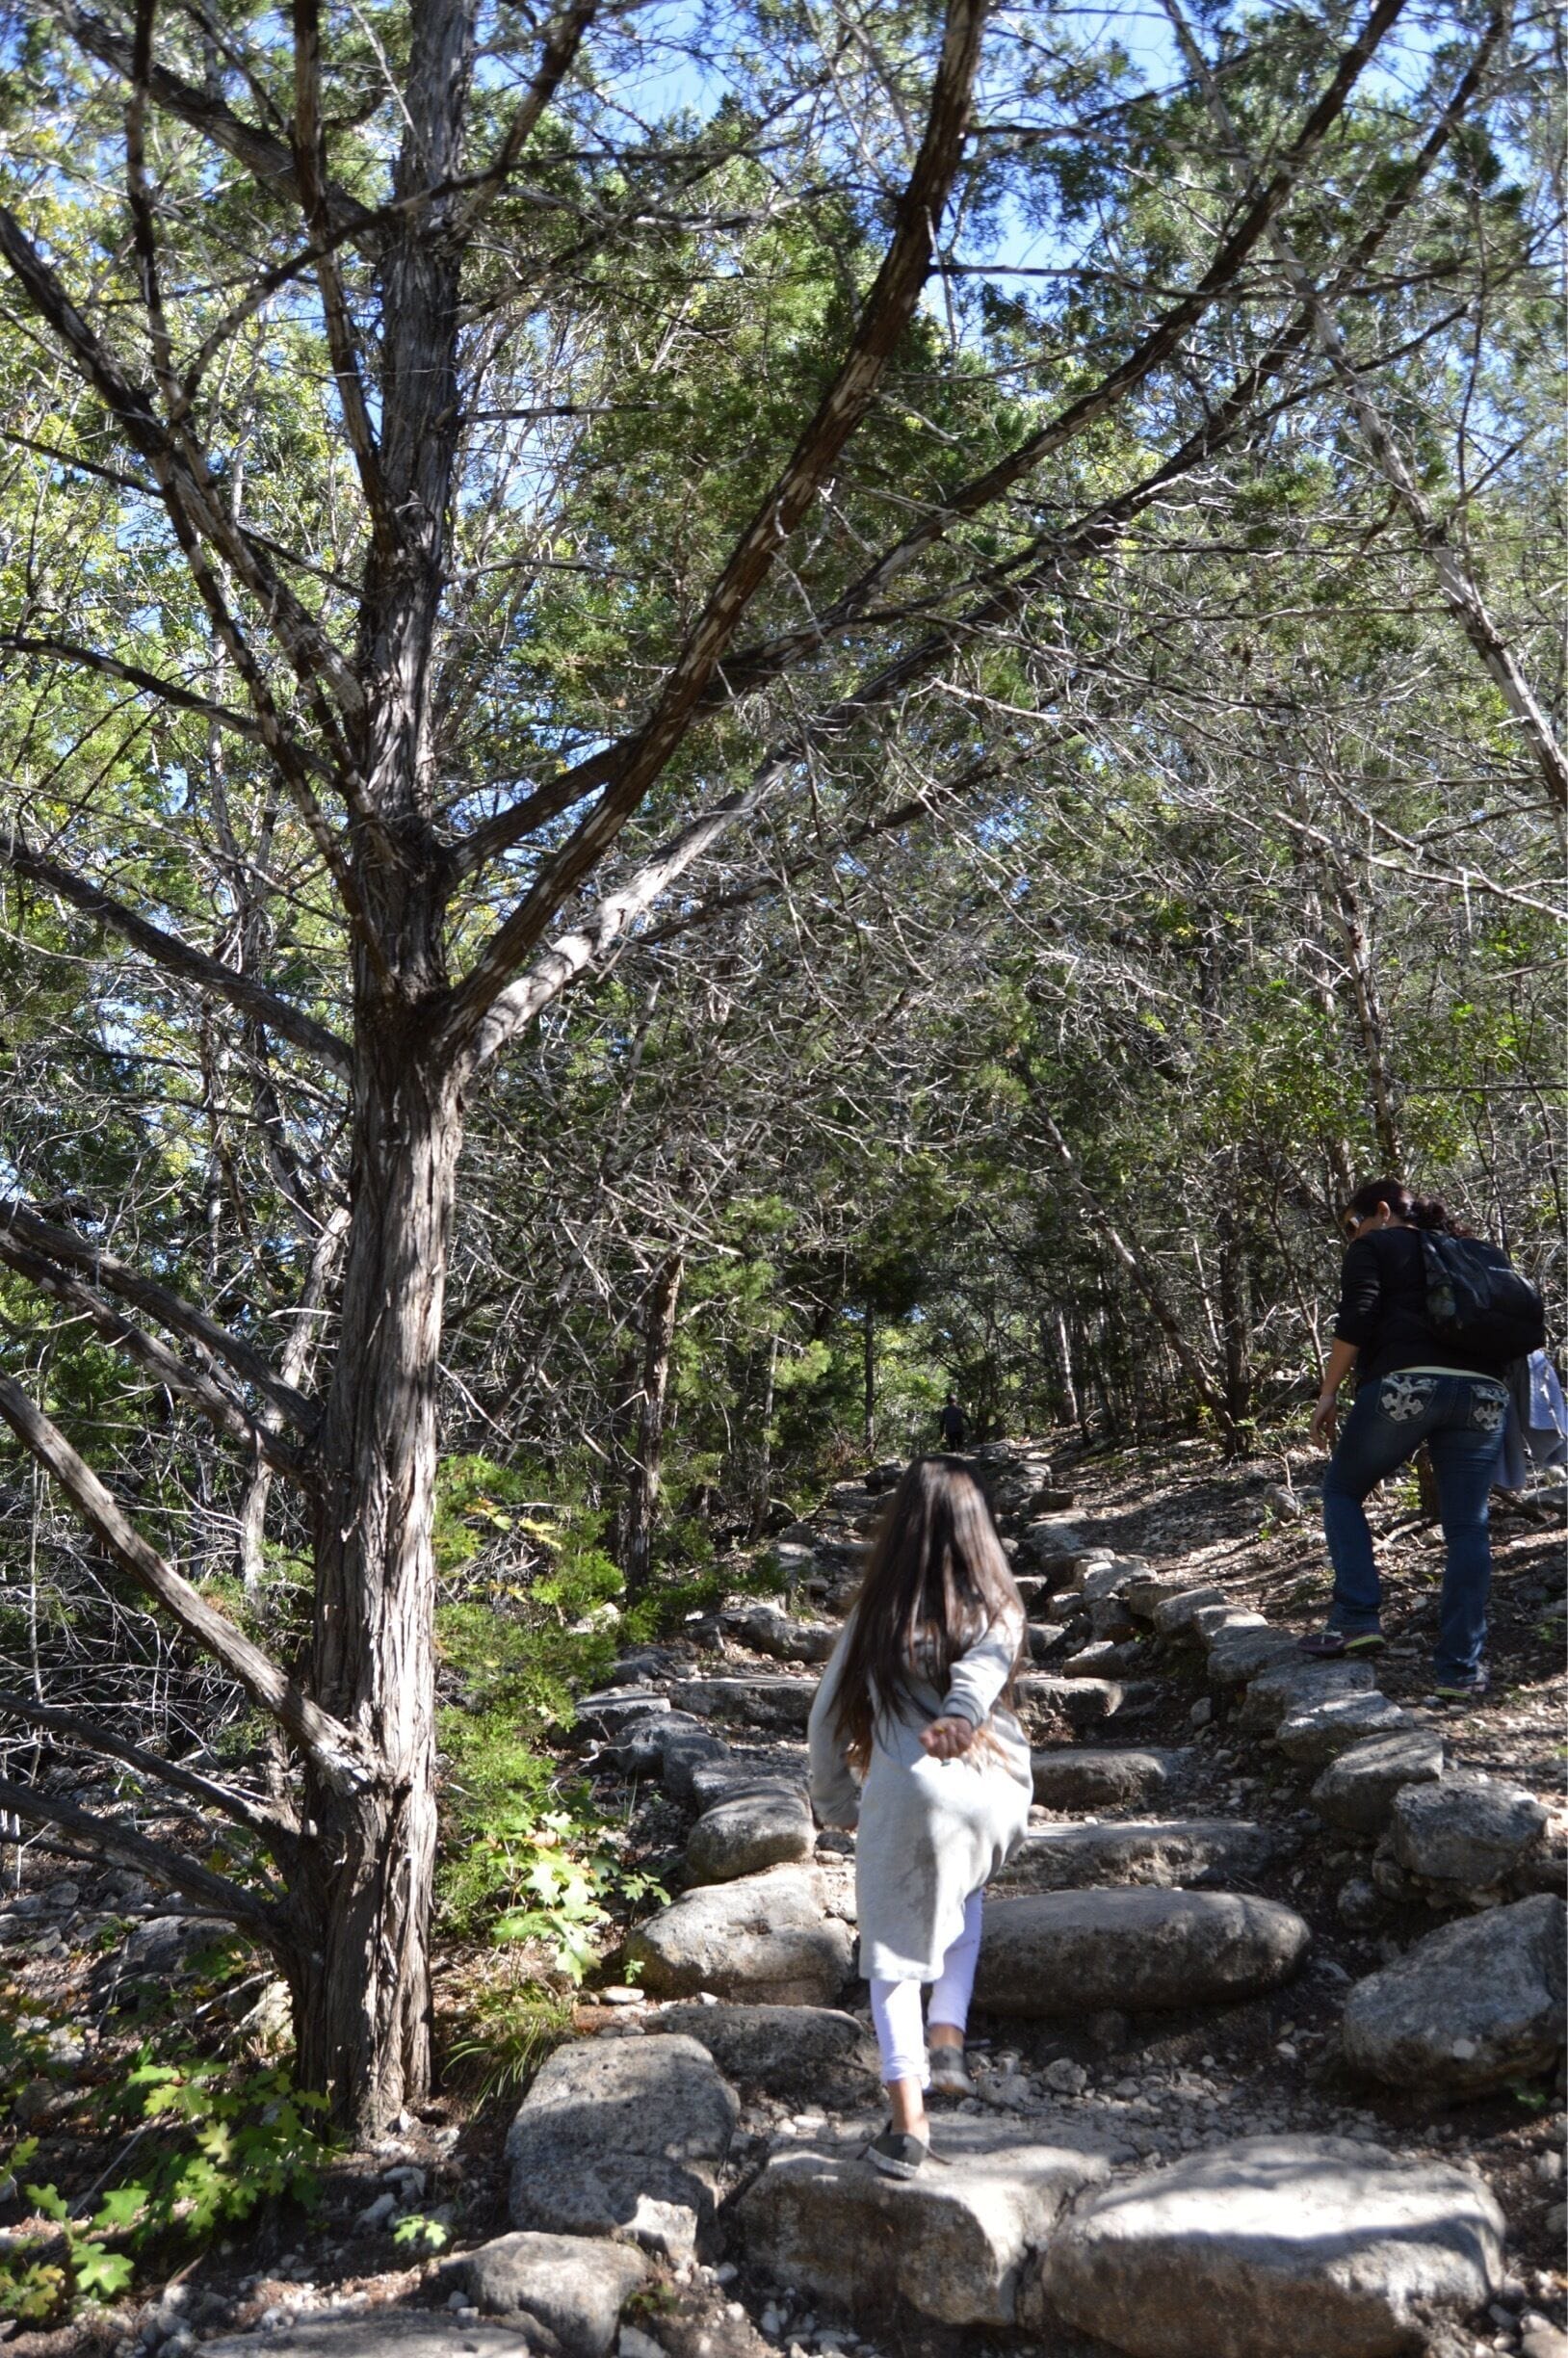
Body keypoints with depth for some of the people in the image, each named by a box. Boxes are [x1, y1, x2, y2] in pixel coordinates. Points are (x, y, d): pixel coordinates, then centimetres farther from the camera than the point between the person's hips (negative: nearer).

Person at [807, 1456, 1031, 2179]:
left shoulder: (877, 1616, 7)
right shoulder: (998, 1609, 5)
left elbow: (827, 1715, 11)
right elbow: (984, 1666, -17)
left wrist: (834, 1801, 21)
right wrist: (962, 1719, -25)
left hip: (903, 1796, -2)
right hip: (992, 1795, 2)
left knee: (893, 1953, 14)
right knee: (964, 1903, 32)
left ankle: (908, 2120, 7)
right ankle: (949, 2040, 18)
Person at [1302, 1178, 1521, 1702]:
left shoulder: (1375, 1248, 11)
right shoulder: (1484, 1256, 28)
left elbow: (1357, 1319, -4)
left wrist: (1328, 1392, -3)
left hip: (1403, 1385, -4)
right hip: (1482, 1393, 5)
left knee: (1341, 1489, 14)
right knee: (1467, 1528, 6)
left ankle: (1357, 1619, 2)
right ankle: (1460, 1669, 4)